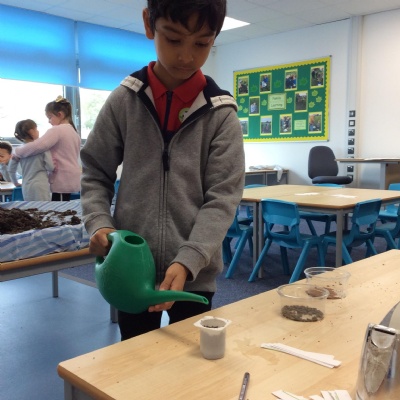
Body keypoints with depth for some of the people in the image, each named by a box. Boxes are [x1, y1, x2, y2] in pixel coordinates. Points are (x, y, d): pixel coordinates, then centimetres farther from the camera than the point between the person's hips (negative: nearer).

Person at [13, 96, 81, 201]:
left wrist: (18, 152, -10)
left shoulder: (56, 130, -13)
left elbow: (37, 146, -24)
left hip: (62, 181, -9)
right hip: (73, 179, 9)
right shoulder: (74, 132, 14)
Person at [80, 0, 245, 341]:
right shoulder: (124, 101, -2)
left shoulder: (221, 114, -5)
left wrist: (188, 261, -19)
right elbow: (95, 174, 7)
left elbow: (222, 198, -8)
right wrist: (98, 223, -10)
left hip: (195, 274, -1)